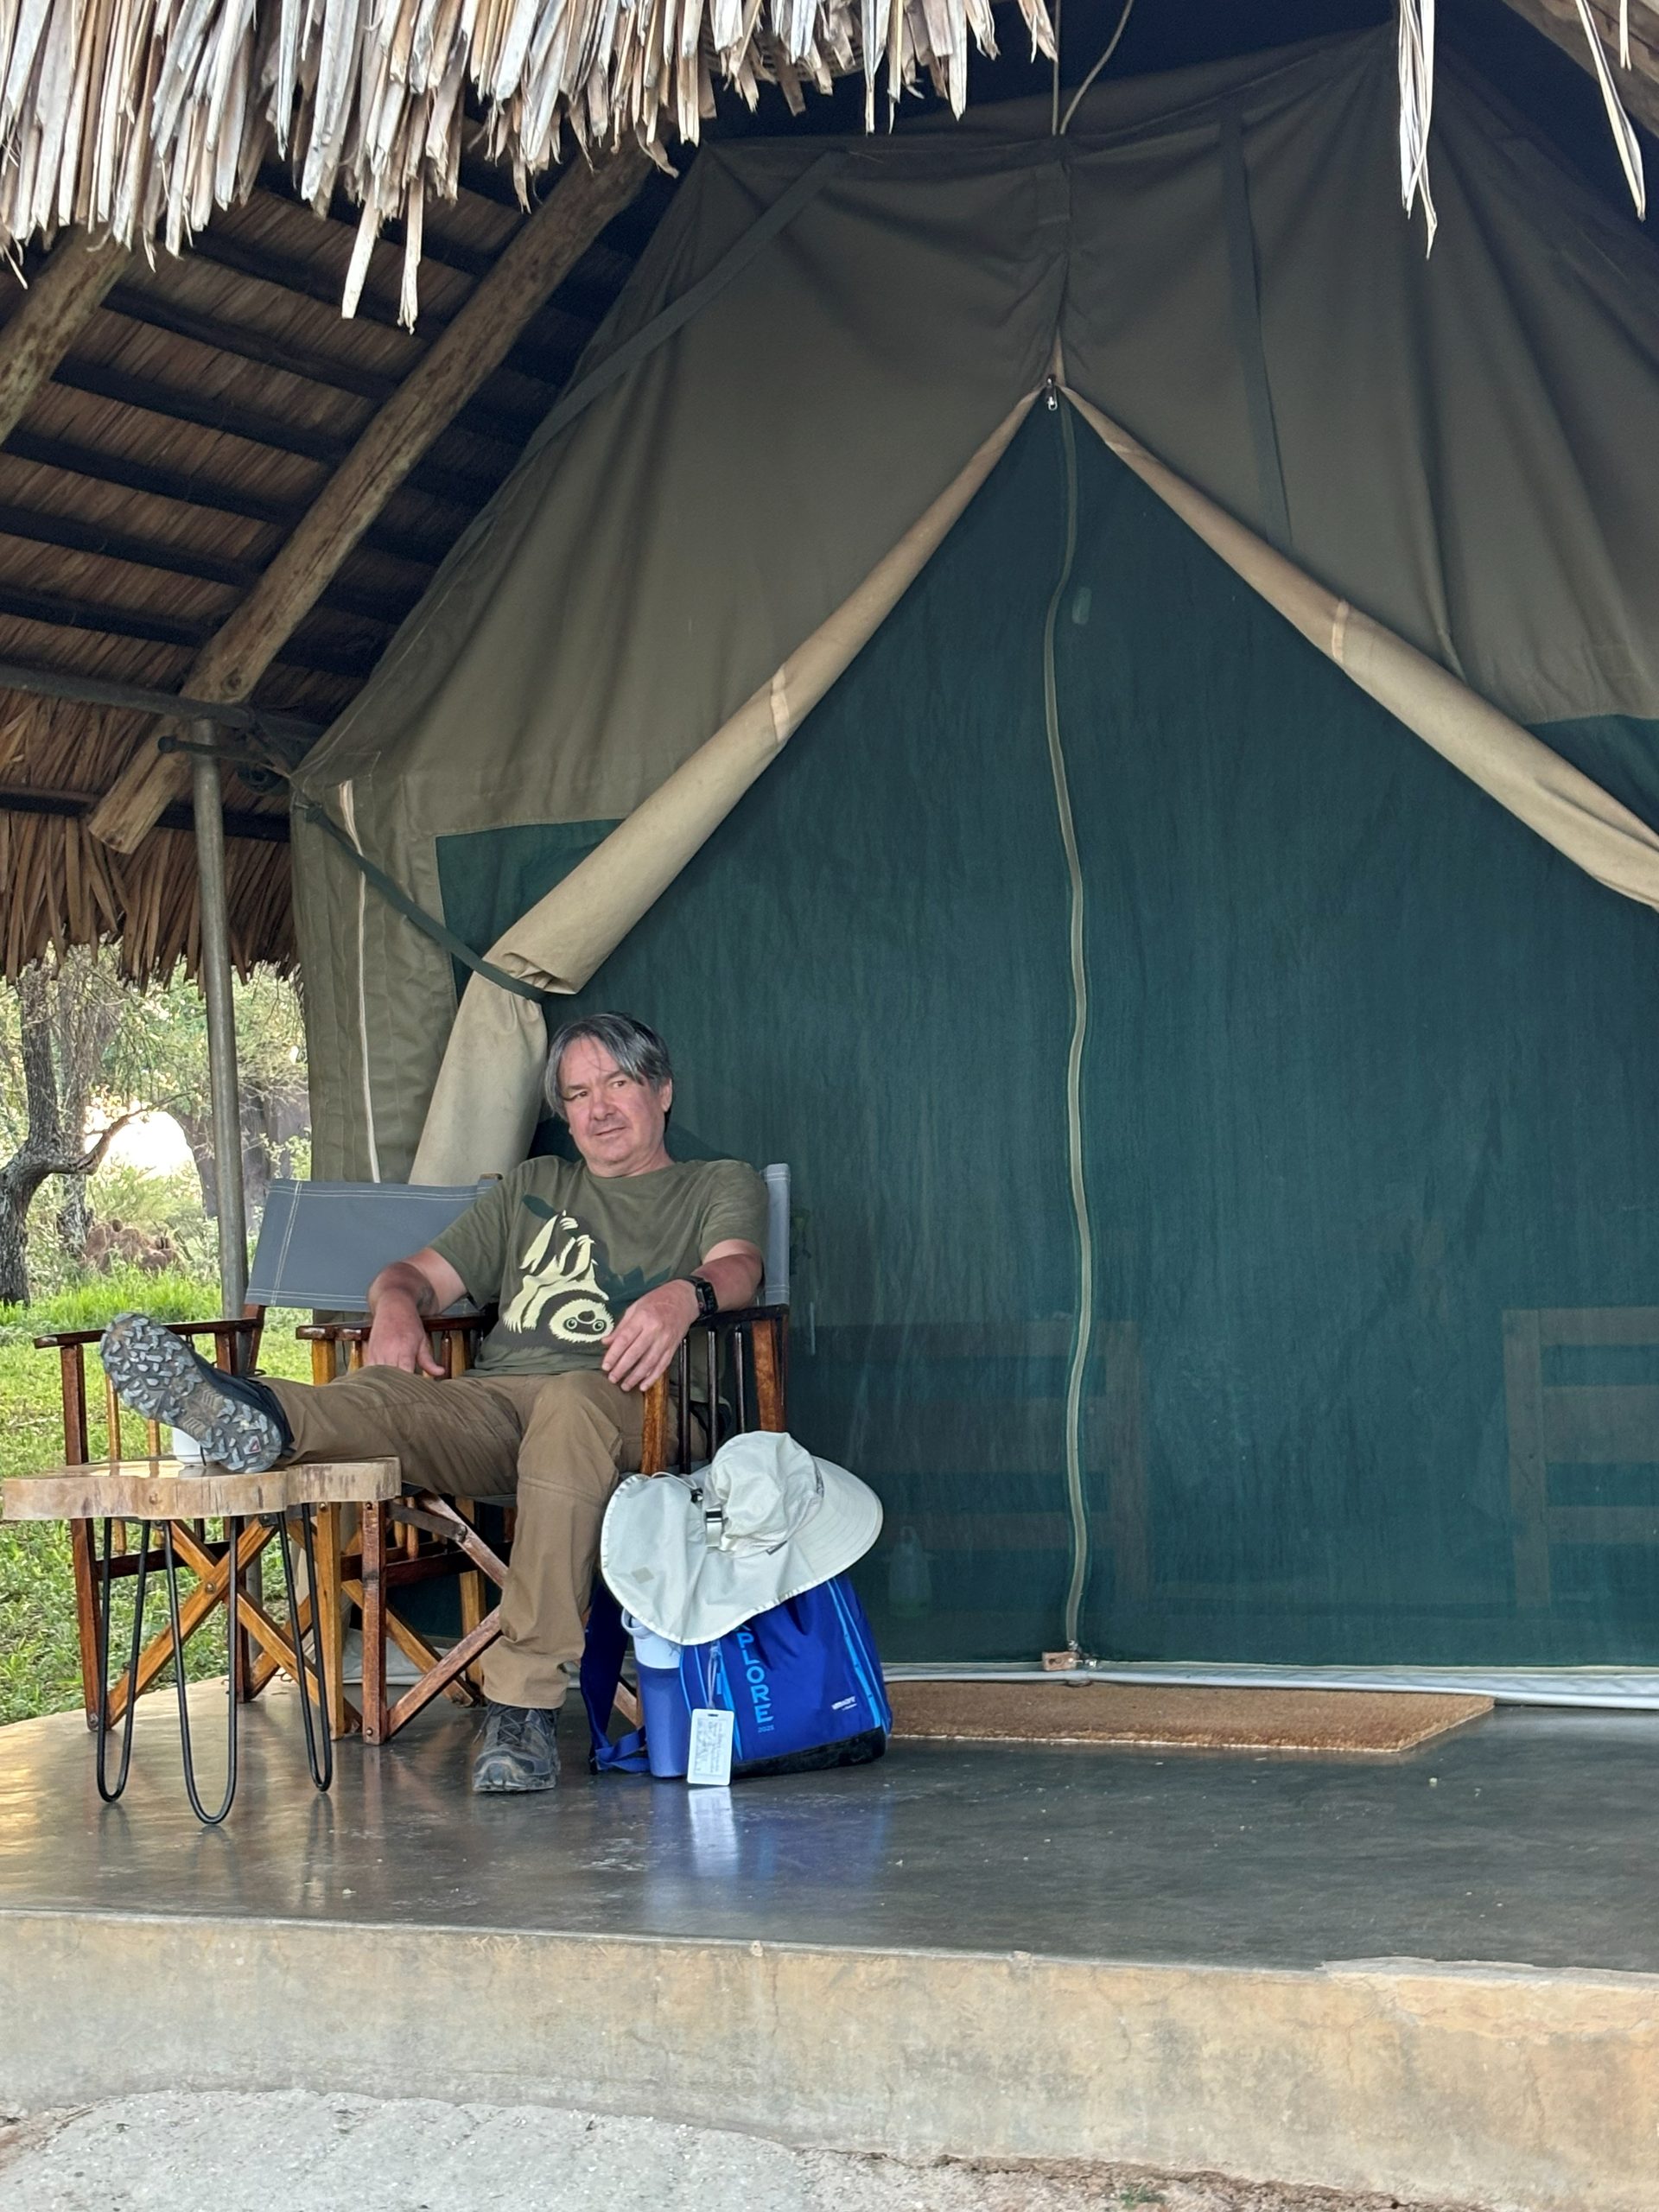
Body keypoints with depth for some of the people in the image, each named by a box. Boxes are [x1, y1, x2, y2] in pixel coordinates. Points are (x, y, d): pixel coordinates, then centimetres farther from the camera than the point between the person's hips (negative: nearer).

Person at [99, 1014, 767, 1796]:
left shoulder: (721, 1184, 22)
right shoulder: (533, 1188, 34)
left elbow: (737, 1268, -1)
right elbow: (420, 1273, 26)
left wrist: (683, 1294, -26)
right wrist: (396, 1302, 0)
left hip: (619, 1402, -4)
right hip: (485, 1402, 4)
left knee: (571, 1403, -40)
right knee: (384, 1397, -28)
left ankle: (522, 1703, -46)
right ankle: (253, 1418, -63)